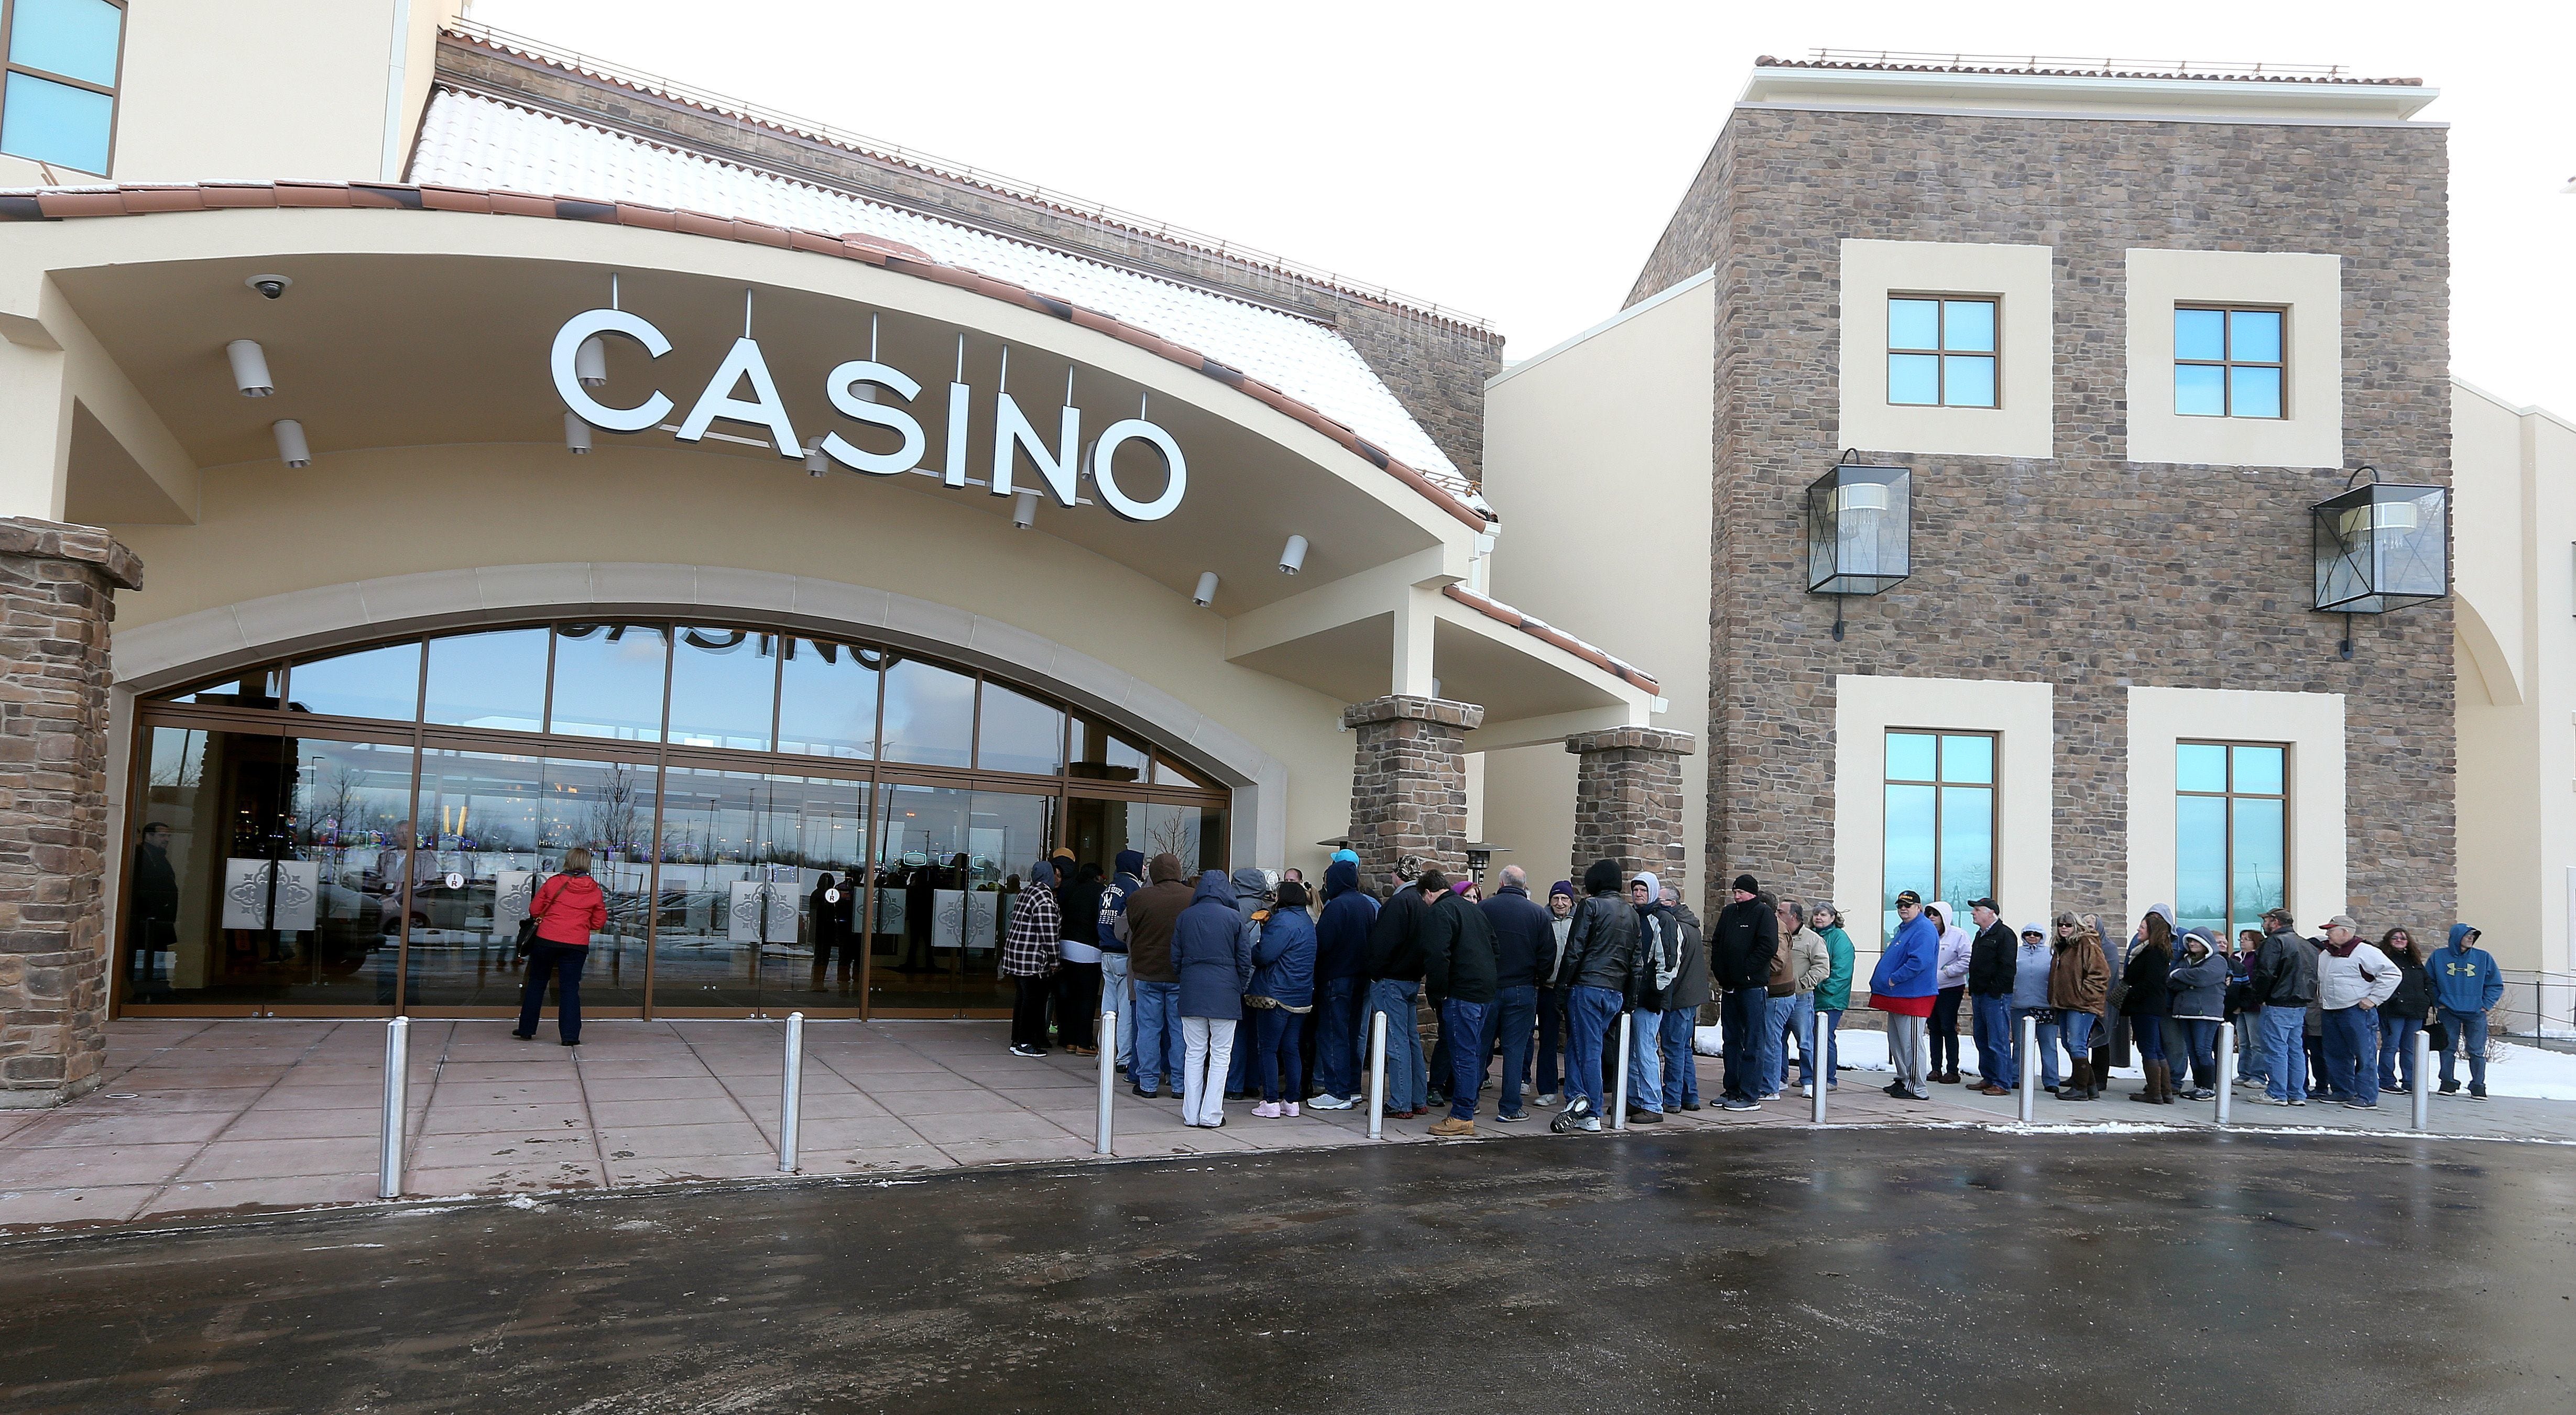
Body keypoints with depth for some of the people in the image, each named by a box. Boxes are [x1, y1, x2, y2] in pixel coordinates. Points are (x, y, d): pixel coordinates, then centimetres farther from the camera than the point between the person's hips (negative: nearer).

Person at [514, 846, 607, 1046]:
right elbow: (599, 922, 7)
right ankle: (570, 1035, -2)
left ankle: (527, 1029, 23)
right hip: (577, 945, 0)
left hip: (546, 940, 0)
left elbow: (534, 910, 4)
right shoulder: (596, 891, 1)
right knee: (570, 988, 4)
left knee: (536, 983, 16)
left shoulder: (554, 883, -2)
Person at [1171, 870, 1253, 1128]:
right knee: (1220, 1055, 4)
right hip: (1224, 995, -3)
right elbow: (1245, 960, 0)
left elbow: (1176, 959, 9)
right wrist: (1240, 988, 13)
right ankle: (1211, 1115, 3)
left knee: (1194, 1053, 9)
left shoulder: (1185, 917, 4)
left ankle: (1191, 1114, 10)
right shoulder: (1233, 917, -4)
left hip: (1191, 993, 3)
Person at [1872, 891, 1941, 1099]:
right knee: (1896, 1042, 17)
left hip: (1913, 996, -11)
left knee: (1911, 1043, -6)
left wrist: (1894, 979, -20)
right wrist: (1880, 981, 15)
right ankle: (1903, 1080, 27)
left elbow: (1919, 962, -27)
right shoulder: (1904, 929, 18)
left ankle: (1917, 1088, 0)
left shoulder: (1924, 930, -15)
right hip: (1898, 996, 11)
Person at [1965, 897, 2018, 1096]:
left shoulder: (2004, 934, -10)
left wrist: (1996, 990, -19)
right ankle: (1989, 1078, 21)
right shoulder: (1981, 935, 19)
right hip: (1979, 994, 10)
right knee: (1981, 1039, 13)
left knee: (1998, 1041, -7)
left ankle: (2002, 1084, -4)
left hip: (1996, 996, -10)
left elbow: (2007, 966, -17)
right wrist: (1973, 989, 18)